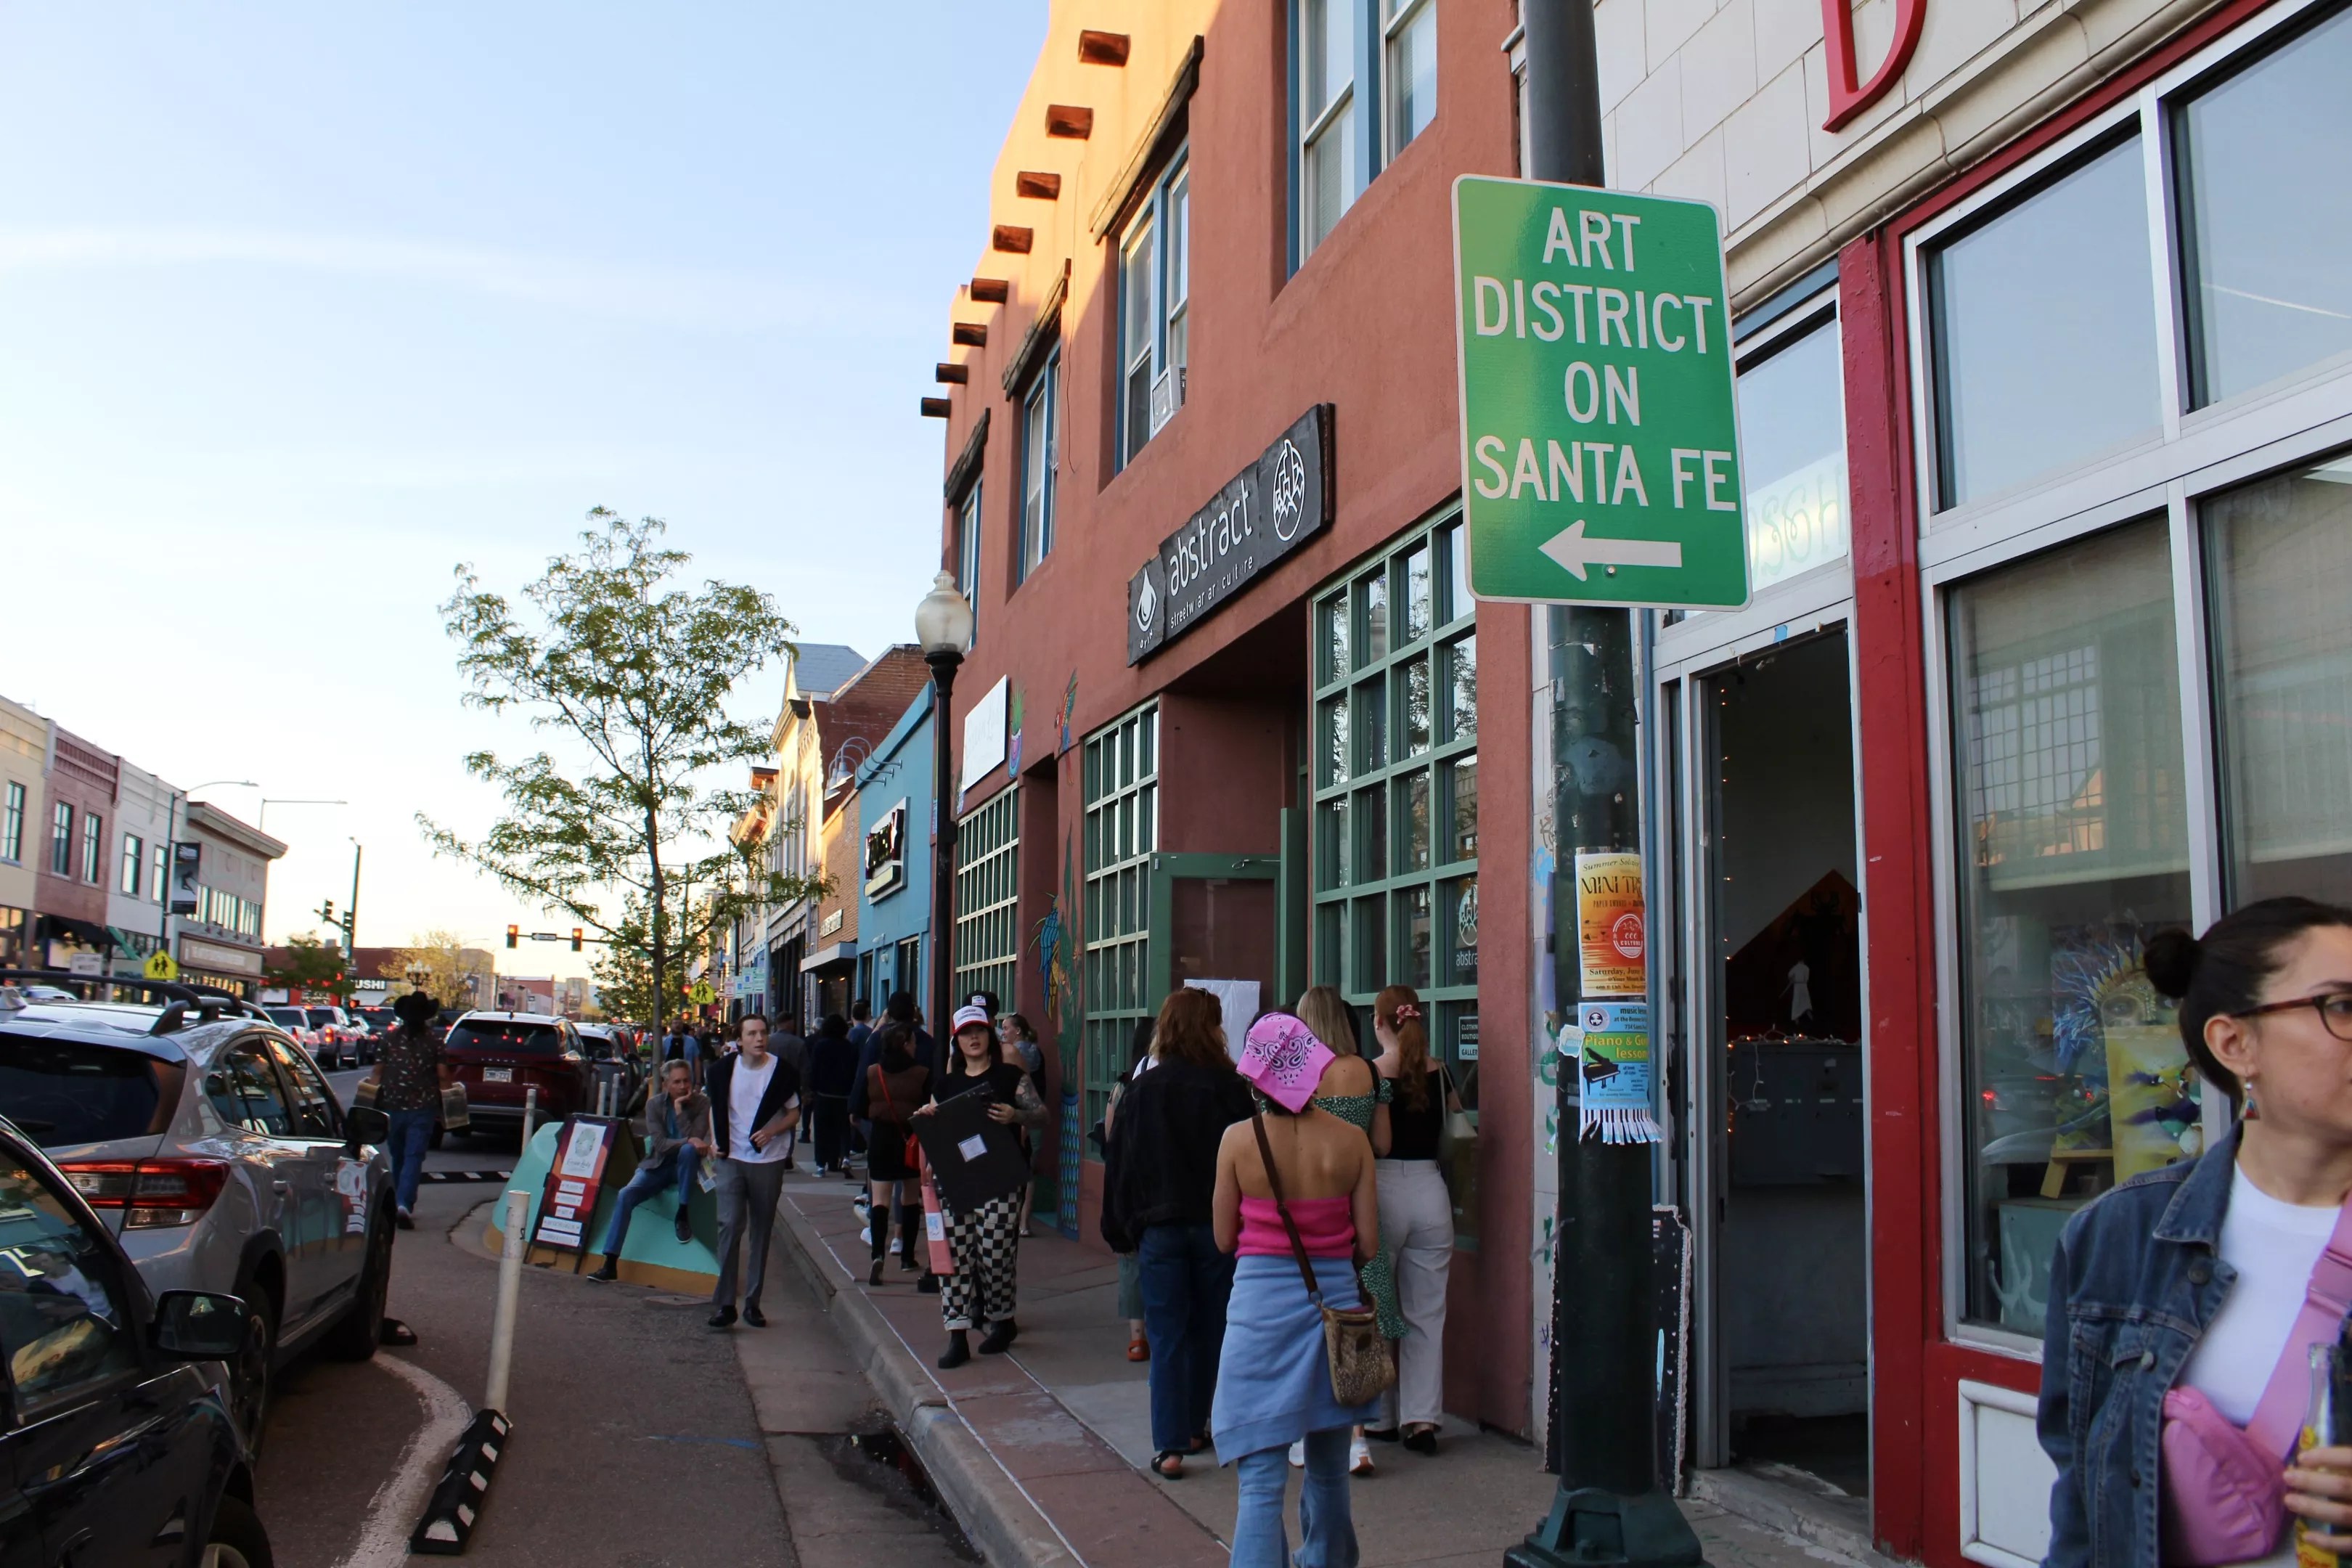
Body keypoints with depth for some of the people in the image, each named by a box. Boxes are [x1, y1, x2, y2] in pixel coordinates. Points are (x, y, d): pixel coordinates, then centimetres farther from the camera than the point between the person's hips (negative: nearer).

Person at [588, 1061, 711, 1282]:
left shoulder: (702, 1103, -7)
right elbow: (659, 1144, -12)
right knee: (626, 1195, -23)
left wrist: (680, 1110, -20)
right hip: (658, 1165, 2)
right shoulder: (655, 1104, -3)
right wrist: (689, 1141, -28)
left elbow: (695, 1138, -18)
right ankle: (610, 1264, -23)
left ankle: (683, 1215, -20)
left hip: (685, 1166, -2)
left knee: (688, 1150, -36)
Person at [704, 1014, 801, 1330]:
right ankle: (725, 1303, -5)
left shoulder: (781, 1071, -5)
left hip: (768, 1161, 0)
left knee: (761, 1232, 7)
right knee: (730, 1225, -10)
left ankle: (753, 1302, 16)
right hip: (732, 1159, 0)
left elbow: (794, 1113, 3)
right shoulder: (723, 1069, 1)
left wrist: (771, 1131, -14)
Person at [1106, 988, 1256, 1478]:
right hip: (1218, 1227, 0)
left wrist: (1123, 1230, 11)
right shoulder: (1230, 1088, -5)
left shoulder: (1142, 1091, 0)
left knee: (1167, 1338, 3)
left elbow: (1121, 1165, 3)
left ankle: (1170, 1444, -1)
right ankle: (1193, 1430, 25)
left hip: (1159, 1228, 0)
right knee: (1208, 1332, 15)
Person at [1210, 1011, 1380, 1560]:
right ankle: (1327, 1561, 36)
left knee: (1260, 1479, 0)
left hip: (1261, 1301, -3)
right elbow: (1366, 1241, 0)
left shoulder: (1239, 1139, -9)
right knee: (1329, 1469, 21)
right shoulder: (1351, 1140, -4)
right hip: (1335, 1297, 3)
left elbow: (1224, 1238, -1)